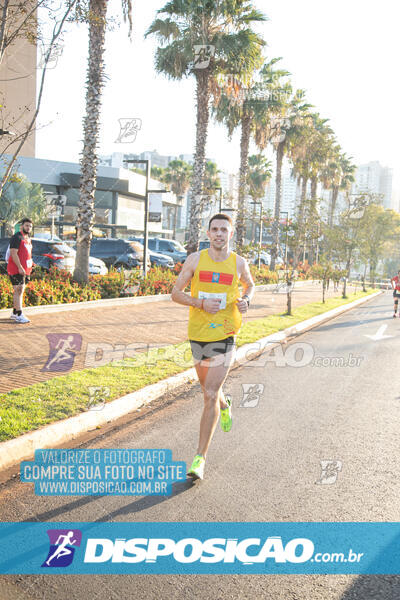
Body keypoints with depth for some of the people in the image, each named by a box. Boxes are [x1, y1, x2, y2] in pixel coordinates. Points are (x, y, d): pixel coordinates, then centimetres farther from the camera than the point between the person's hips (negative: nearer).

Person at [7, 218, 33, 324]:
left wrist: (29, 267, 18)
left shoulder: (28, 238, 17)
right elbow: (13, 253, -18)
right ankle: (19, 315, -11)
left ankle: (14, 313, 21)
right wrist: (20, 267, -23)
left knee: (20, 291, 12)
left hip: (24, 269, 9)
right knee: (18, 290, -11)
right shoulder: (17, 237, -11)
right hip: (16, 269, -9)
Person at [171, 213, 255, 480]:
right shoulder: (195, 259, -1)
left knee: (210, 395, -9)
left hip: (224, 337, -2)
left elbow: (250, 285, 20)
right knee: (209, 389, 20)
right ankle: (225, 405, 58)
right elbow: (176, 293, 2)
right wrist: (200, 303, -16)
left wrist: (246, 300, -3)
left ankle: (200, 457, 0)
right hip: (198, 335, 2)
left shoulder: (239, 263, 1)